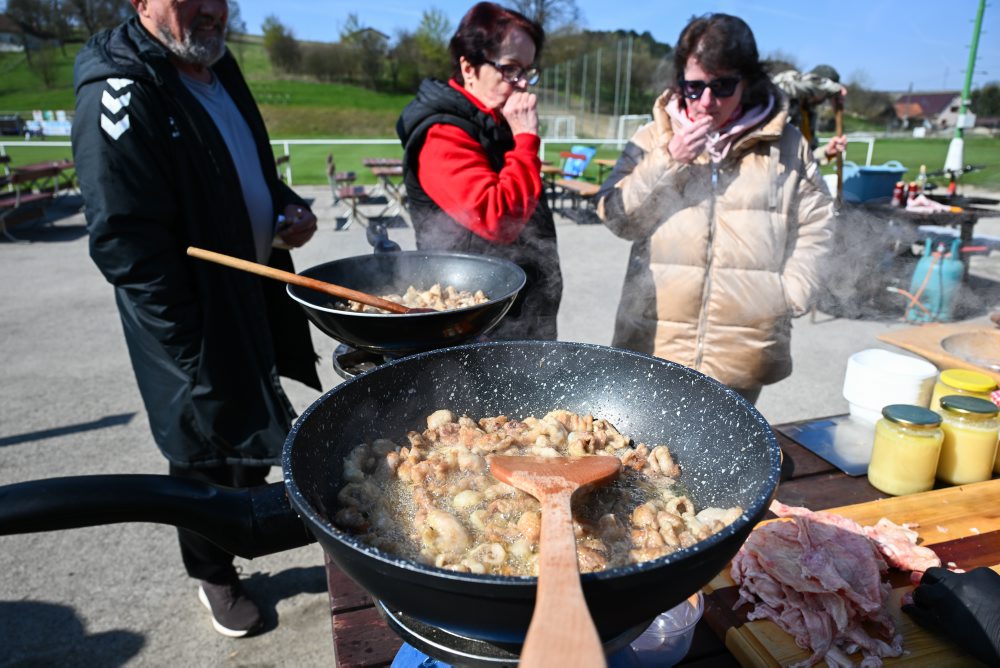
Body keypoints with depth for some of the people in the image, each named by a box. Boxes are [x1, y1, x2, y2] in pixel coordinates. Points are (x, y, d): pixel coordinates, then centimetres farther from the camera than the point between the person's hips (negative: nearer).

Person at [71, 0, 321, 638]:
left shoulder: (218, 67, 9)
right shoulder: (120, 94, -19)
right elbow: (127, 244, -23)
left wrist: (289, 207, 0)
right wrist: (194, 355, -22)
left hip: (257, 293, 8)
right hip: (194, 320, -8)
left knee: (254, 436, 21)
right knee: (209, 450, 9)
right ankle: (215, 575, 33)